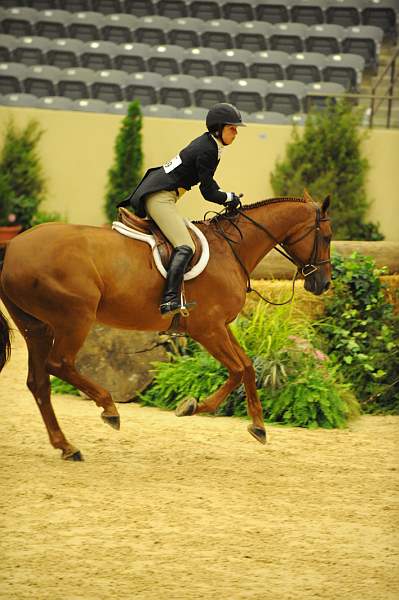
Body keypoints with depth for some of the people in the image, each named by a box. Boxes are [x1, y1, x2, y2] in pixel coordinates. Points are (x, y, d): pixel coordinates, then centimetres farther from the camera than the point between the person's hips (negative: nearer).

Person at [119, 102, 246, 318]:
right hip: (160, 197, -11)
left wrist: (227, 199, 16)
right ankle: (170, 300, -38)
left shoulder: (208, 144, 15)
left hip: (153, 193, 11)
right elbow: (208, 193, -13)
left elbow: (208, 183, 25)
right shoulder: (207, 151, -16)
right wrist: (230, 198, 3)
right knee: (185, 247, -24)